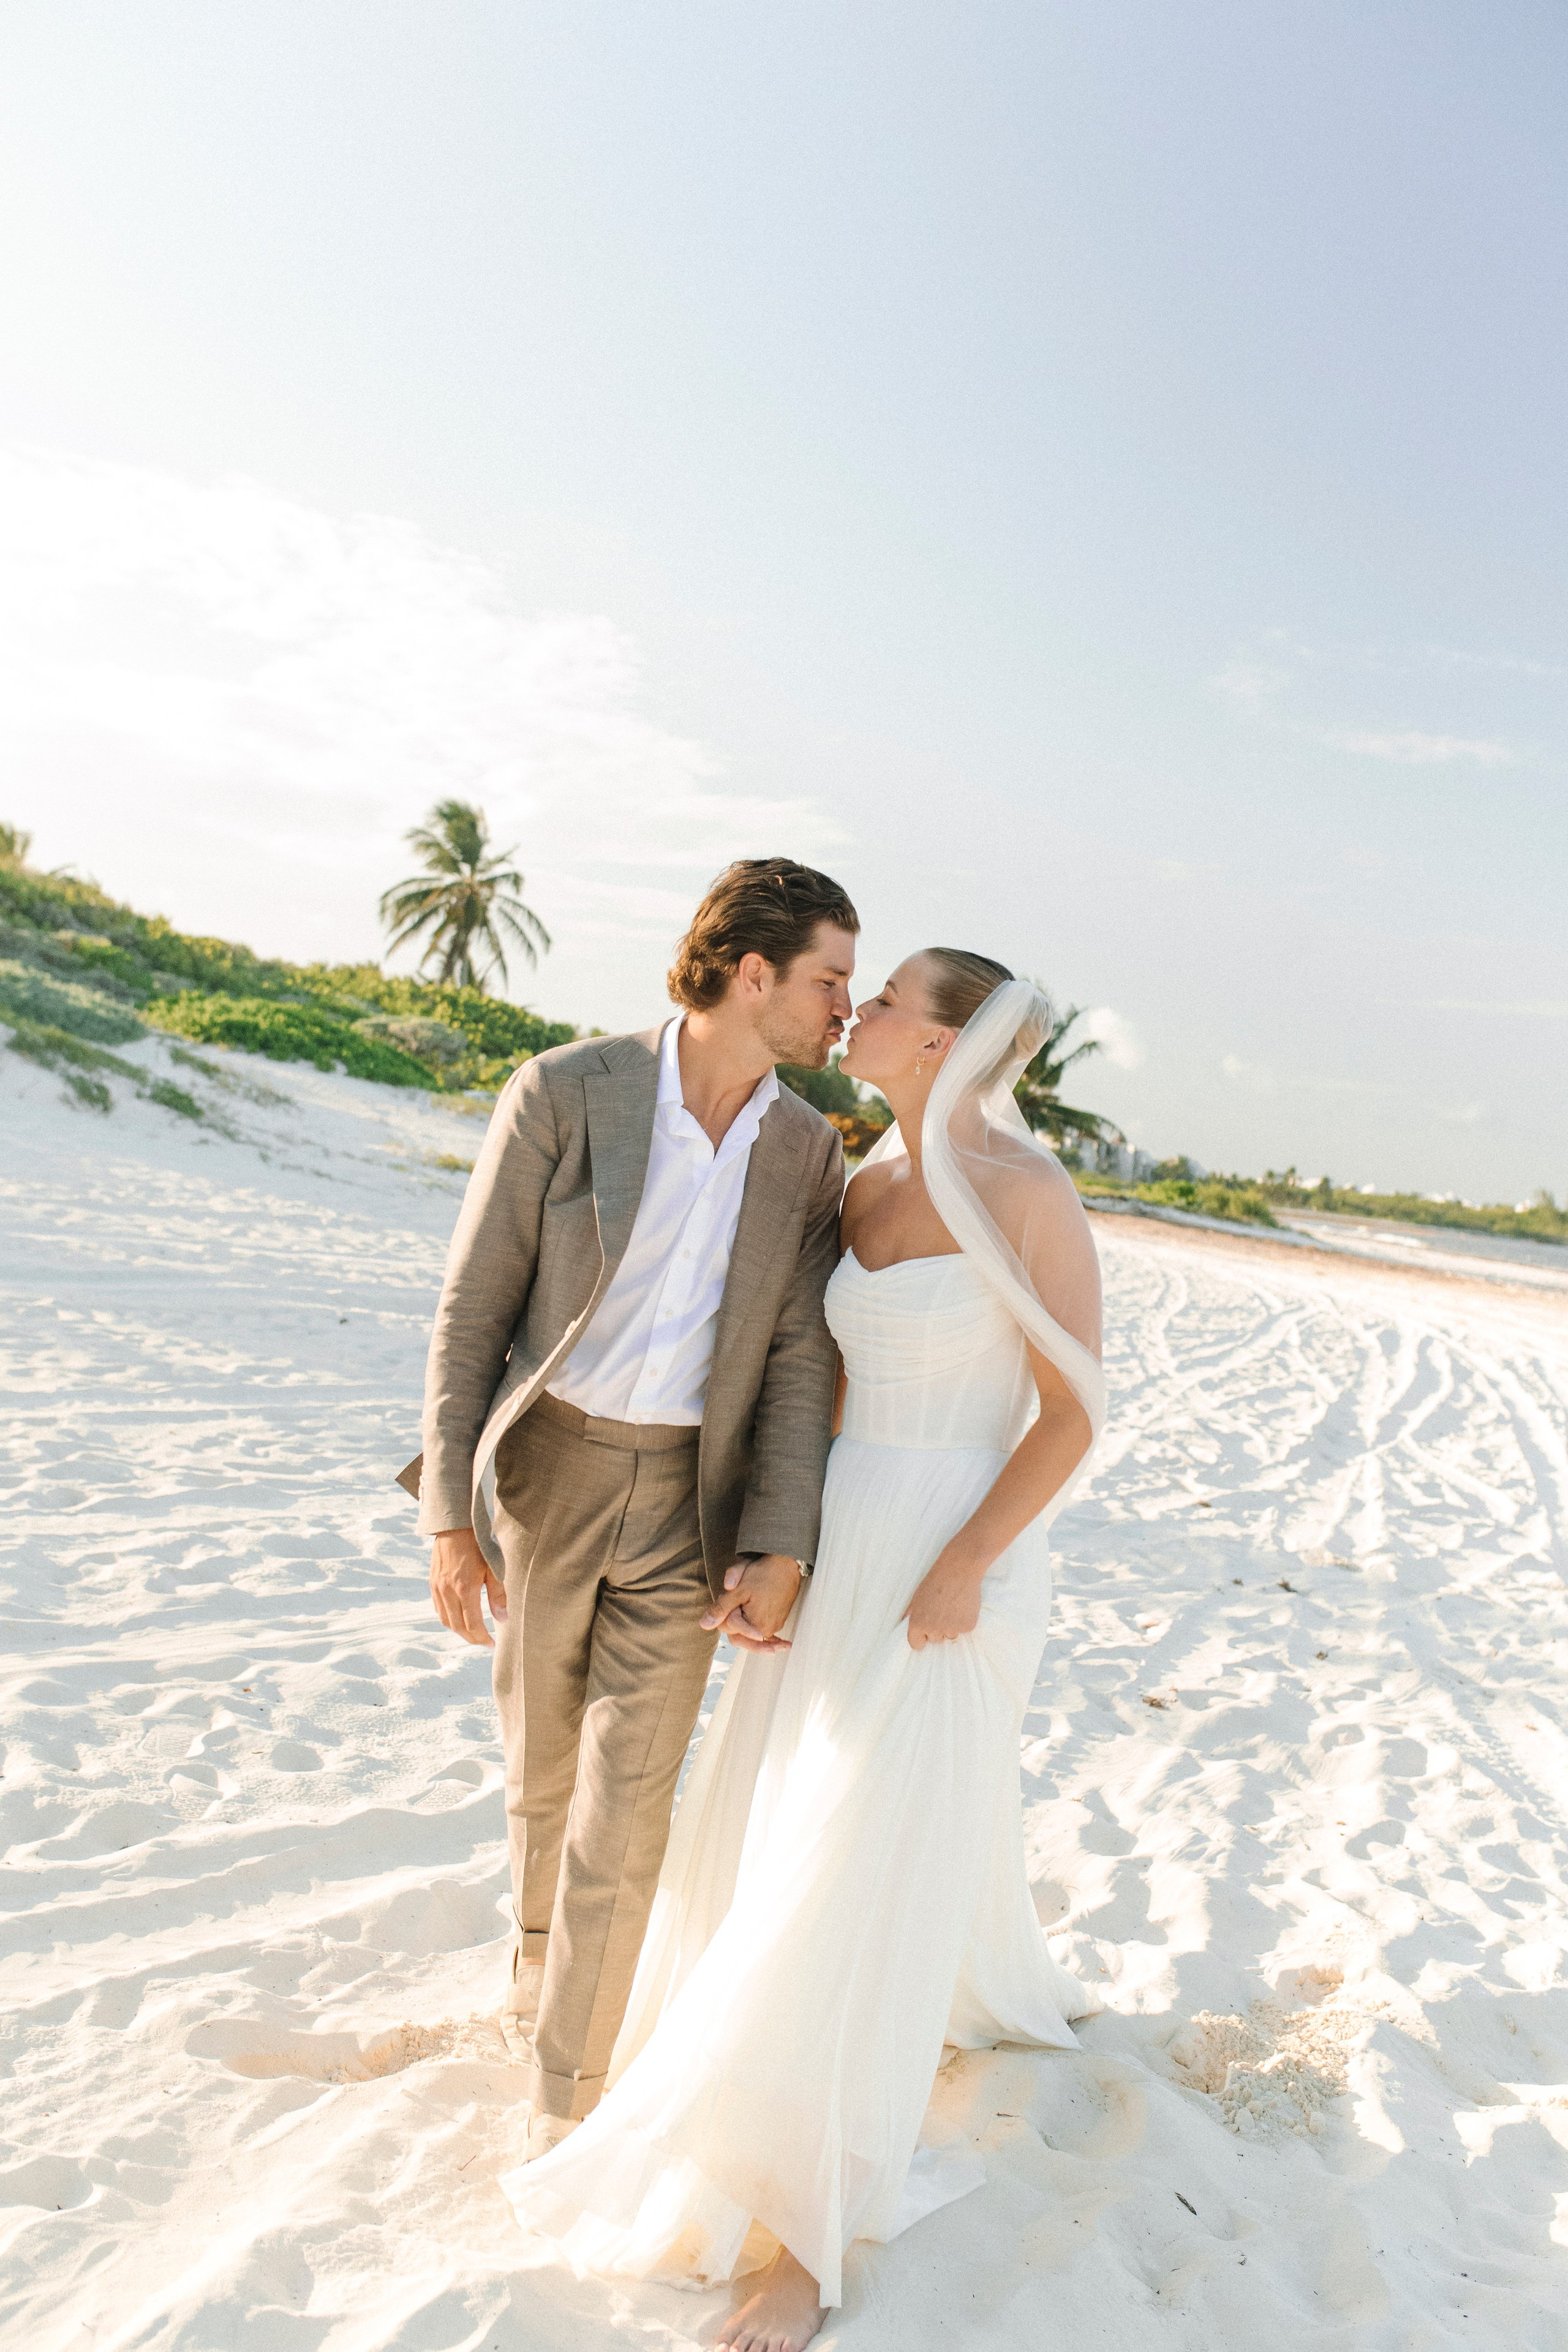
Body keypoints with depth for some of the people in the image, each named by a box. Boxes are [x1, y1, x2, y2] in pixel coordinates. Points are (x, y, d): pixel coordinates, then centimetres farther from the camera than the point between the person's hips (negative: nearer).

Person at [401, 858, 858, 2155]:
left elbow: (798, 1358, -3)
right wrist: (450, 1513, -12)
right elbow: (474, 1306, -10)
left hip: (687, 1507, 1)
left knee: (625, 1816, 2)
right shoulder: (563, 1093, -13)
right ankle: (539, 1946, 51)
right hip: (545, 1477, -1)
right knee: (542, 1776, 18)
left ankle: (565, 2093, 25)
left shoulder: (808, 1152, -2)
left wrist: (778, 1549, -12)